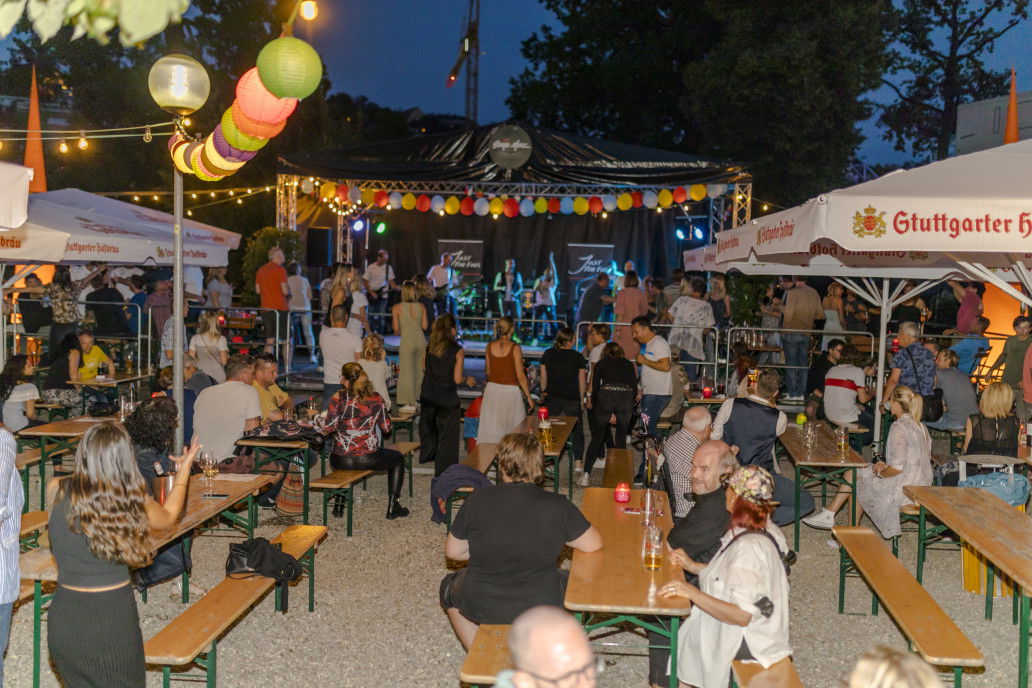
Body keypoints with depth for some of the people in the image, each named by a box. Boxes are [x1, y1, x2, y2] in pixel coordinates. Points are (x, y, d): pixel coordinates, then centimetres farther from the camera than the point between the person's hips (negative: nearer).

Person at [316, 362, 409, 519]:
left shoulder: (339, 398, -6)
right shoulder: (376, 398, -1)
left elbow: (329, 427, -10)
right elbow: (387, 428, 5)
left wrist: (316, 418, 9)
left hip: (341, 461, 1)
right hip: (368, 459, -1)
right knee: (397, 459, 26)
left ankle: (339, 503, 33)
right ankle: (392, 507, 19)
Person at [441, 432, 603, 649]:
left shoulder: (477, 500, -11)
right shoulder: (557, 505, -13)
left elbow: (452, 552, 0)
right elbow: (594, 545, -4)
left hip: (482, 608, 0)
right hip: (541, 609, 0)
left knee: (450, 585, 33)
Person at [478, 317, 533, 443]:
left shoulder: (490, 346, 0)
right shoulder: (515, 348, -11)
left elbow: (487, 371, 10)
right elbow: (520, 376, -10)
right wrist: (529, 397, -3)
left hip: (492, 389, 4)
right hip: (510, 391, -4)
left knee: (491, 428, 9)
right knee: (512, 429, 3)